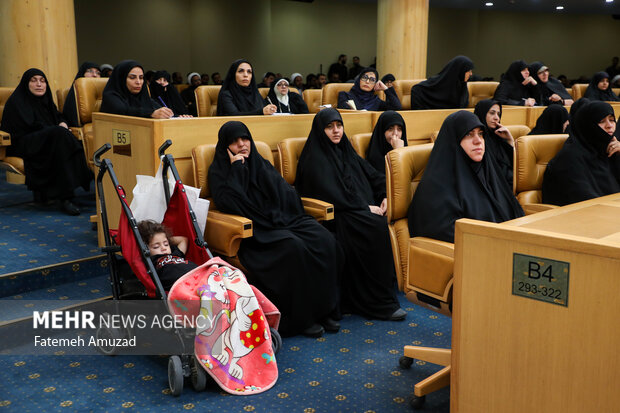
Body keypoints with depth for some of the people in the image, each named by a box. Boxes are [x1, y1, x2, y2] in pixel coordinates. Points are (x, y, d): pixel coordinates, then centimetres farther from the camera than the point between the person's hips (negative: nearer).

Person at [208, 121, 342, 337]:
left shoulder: (262, 164, 20)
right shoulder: (219, 171, 5)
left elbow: (287, 192, 13)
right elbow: (226, 202, -15)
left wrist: (285, 219, -5)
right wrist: (237, 169, -10)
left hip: (282, 220, 6)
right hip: (254, 230, -5)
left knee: (325, 240, -21)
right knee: (294, 248, -34)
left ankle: (324, 309, -13)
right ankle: (301, 318, -22)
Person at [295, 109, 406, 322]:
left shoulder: (346, 152, 22)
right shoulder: (315, 159, -1)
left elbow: (374, 176, 19)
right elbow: (330, 195, -12)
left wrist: (384, 196, -1)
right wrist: (365, 207, -14)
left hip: (361, 212, 7)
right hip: (332, 216, -7)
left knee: (380, 223, -23)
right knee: (374, 226, -30)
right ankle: (379, 302, -25)